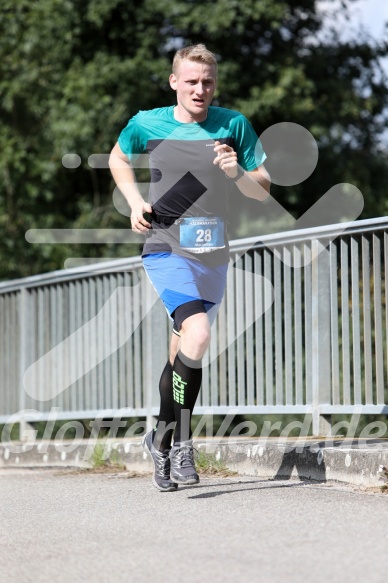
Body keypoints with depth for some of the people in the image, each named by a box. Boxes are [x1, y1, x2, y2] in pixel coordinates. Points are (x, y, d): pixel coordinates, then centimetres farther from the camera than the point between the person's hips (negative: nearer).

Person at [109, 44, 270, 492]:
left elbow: (263, 191, 5)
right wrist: (135, 202, 3)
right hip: (166, 250, -3)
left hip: (214, 255, 3)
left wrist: (237, 174, -16)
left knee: (182, 353, 13)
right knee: (196, 333, -26)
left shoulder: (234, 126, 1)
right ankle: (181, 442, -13)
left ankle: (162, 439, 34)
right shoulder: (146, 125, -2)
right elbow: (118, 158, 19)